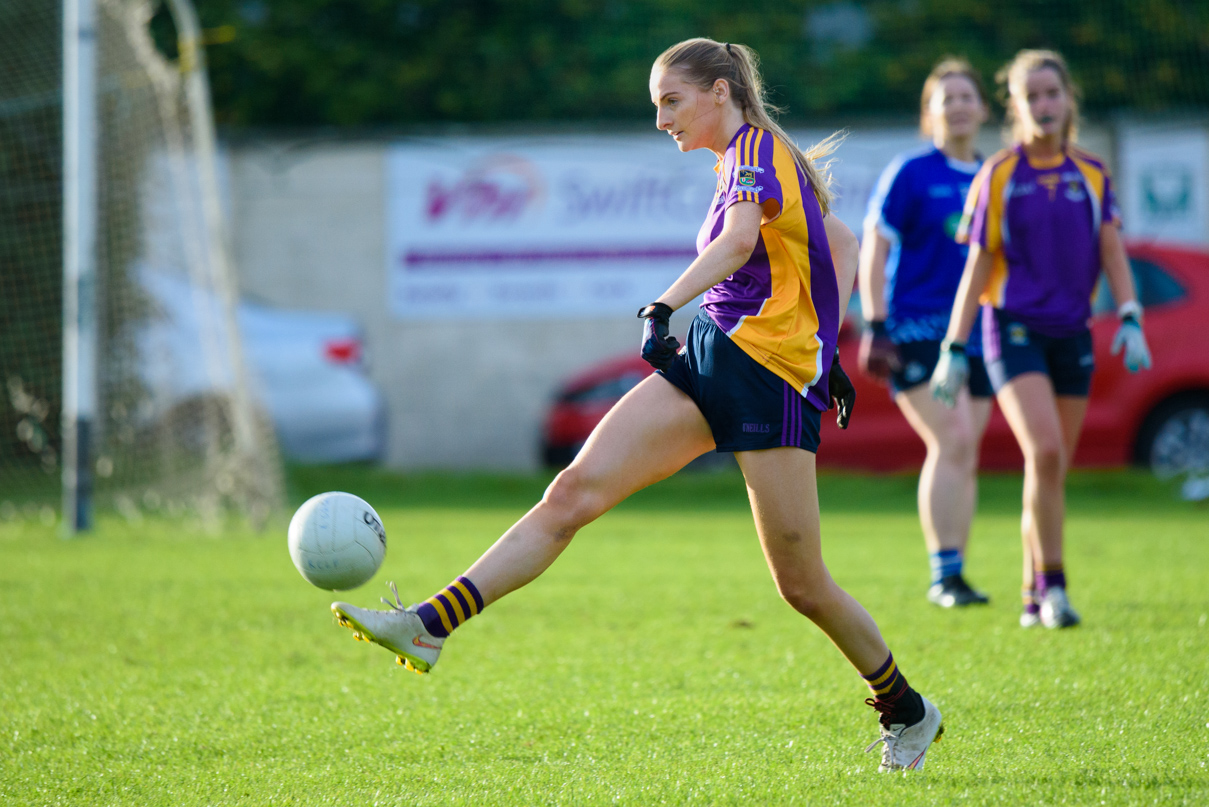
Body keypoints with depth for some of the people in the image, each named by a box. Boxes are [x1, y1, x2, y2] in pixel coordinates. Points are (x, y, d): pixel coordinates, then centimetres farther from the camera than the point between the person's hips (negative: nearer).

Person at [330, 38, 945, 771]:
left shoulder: (757, 150, -8)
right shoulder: (752, 160, 19)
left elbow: (738, 241, -29)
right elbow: (844, 246, 28)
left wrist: (663, 308, -40)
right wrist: (821, 339, 21)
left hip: (771, 377, -9)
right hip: (711, 358, 9)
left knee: (802, 586, -3)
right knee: (574, 491, -8)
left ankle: (907, 712, 19)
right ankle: (428, 627, -18)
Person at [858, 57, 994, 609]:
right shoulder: (912, 172, -3)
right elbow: (873, 247, -5)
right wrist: (875, 326, -12)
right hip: (917, 330, -6)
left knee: (965, 455, 6)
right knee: (951, 441, -19)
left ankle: (951, 578, 13)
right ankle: (944, 573, -19)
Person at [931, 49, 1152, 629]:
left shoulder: (1092, 176, 8)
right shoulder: (998, 177, 0)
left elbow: (1113, 253, 4)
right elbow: (977, 266, 1)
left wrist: (1130, 320, -11)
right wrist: (955, 349, -3)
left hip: (1071, 335, 4)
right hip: (1014, 327, -4)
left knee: (1053, 470, 6)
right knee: (1044, 453, -22)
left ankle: (1035, 599, 17)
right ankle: (1052, 585, -16)